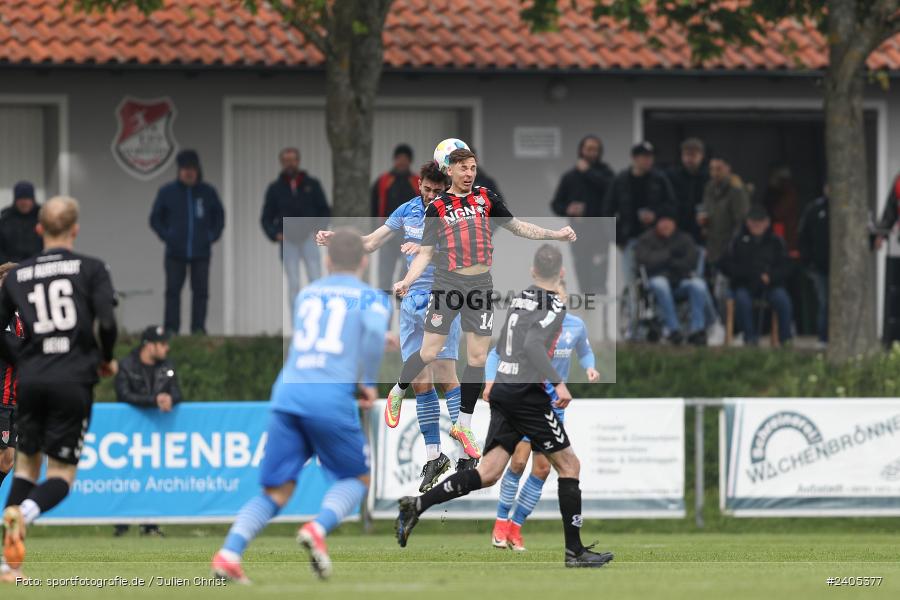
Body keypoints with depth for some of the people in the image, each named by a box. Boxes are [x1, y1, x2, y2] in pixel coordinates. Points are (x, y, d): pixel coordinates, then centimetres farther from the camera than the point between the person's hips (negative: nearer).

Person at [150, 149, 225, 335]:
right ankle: (171, 329, -2)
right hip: (175, 253, -1)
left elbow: (219, 216, 17)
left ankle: (198, 328, 5)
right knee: (173, 292, -3)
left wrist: (213, 235, 3)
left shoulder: (208, 192, 7)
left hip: (201, 253, 1)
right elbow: (155, 218, 10)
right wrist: (166, 236, -3)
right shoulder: (167, 192, 3)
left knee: (201, 292, 1)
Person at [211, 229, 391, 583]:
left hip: (287, 393, 4)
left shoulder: (306, 295, 25)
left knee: (276, 493, 8)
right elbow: (375, 328, -13)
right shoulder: (370, 298, 10)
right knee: (357, 480, 16)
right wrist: (369, 382, -1)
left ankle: (229, 552, -15)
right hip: (332, 396, -4)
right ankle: (318, 528, -13)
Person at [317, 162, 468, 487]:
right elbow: (371, 242, 15)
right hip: (412, 299, 5)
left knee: (444, 373, -14)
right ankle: (434, 455, 11)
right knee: (419, 380, 3)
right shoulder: (407, 210, 9)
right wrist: (333, 238, 2)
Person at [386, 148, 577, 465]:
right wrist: (406, 281, -11)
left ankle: (464, 425, 15)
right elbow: (425, 253, 4)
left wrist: (555, 234, 11)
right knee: (429, 353, -5)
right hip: (447, 284, -3)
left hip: (480, 285, 3)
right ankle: (397, 393, 24)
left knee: (477, 358, 3)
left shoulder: (486, 198, 10)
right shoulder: (437, 207, 4)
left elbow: (517, 226, 19)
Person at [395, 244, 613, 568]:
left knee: (488, 473, 2)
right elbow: (532, 344, -24)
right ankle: (574, 551, 2)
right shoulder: (554, 306, -9)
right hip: (528, 393, -7)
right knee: (568, 465, 4)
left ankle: (418, 505, -13)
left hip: (502, 390, 7)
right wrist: (558, 382, -27)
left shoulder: (519, 299, 15)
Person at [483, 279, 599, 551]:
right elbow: (496, 354, -4)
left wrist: (590, 367, -5)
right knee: (519, 460, -15)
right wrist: (490, 381, -22)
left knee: (542, 468, 1)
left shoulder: (576, 326, -1)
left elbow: (584, 352, 18)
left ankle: (515, 527, 13)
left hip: (553, 405, 4)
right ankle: (501, 522, 0)